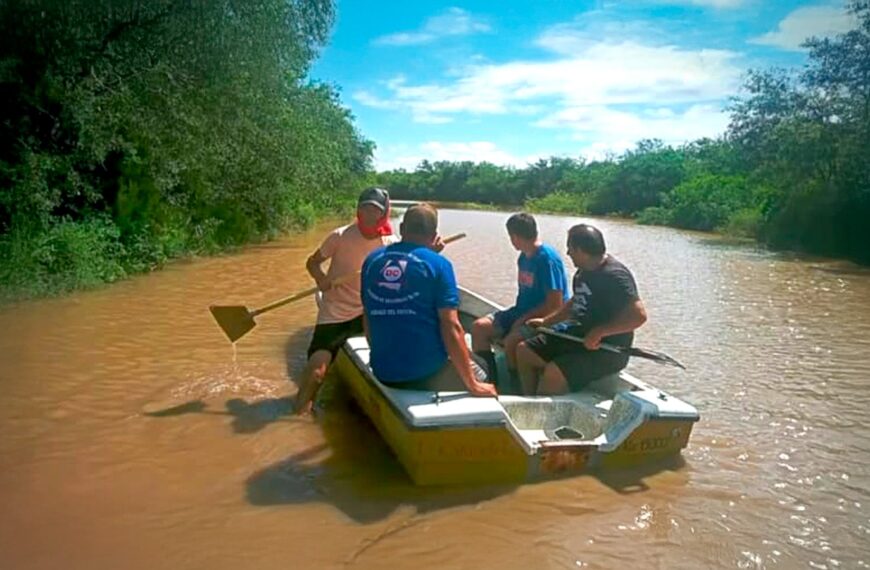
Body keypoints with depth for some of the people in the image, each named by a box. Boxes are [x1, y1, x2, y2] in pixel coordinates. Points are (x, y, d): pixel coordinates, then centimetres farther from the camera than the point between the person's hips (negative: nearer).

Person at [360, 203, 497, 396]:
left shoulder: (371, 260, 5)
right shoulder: (438, 264, -9)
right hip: (428, 374, -5)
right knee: (481, 378, 21)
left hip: (383, 374, 6)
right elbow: (451, 326, -15)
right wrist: (472, 385, -9)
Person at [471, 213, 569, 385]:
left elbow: (555, 304, -20)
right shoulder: (523, 257, 10)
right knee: (479, 327, -6)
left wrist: (524, 319, -17)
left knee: (512, 341, -33)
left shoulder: (548, 259, -17)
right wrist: (518, 316, 2)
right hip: (522, 312, 9)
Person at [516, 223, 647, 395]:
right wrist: (546, 321, 20)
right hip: (579, 334, 10)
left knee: (554, 372, -30)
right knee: (524, 350, 4)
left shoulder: (614, 276, -21)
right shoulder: (584, 271, 8)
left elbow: (639, 315, -29)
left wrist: (598, 332, -28)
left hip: (607, 349, -9)